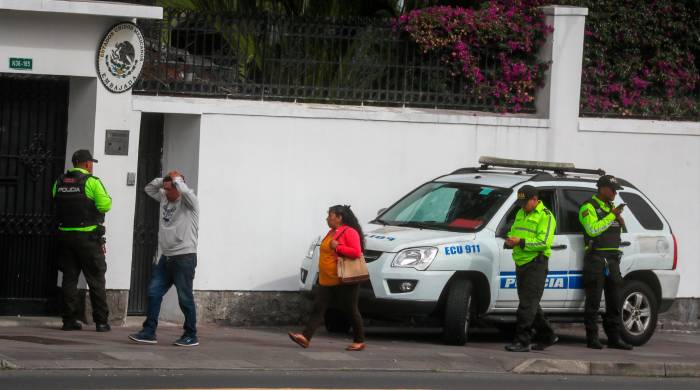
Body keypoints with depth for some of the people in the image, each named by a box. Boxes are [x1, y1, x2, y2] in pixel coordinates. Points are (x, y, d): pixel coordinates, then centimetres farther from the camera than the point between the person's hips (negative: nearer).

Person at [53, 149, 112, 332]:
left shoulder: (59, 182, 7)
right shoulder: (91, 181, -9)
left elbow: (56, 205, 3)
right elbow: (105, 205, -15)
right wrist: (105, 199, 6)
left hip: (65, 234, 4)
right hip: (87, 236, -4)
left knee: (69, 277, 8)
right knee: (96, 279, 2)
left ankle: (69, 320, 6)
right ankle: (101, 321, 2)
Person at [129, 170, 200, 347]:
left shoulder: (189, 202, -7)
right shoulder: (165, 198, 13)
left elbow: (185, 191, -29)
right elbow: (149, 188, 25)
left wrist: (176, 179, -10)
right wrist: (164, 179, 9)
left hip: (184, 257, -7)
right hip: (164, 257, 7)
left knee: (185, 298, -3)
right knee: (154, 293, 2)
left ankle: (191, 336, 5)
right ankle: (149, 332, 4)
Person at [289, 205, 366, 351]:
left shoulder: (349, 232, -10)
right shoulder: (331, 233, 17)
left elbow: (356, 252, -20)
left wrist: (337, 247, -20)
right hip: (326, 281, 9)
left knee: (351, 311, 1)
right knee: (318, 308, -3)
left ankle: (359, 341, 12)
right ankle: (306, 337, -11)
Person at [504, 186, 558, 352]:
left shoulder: (545, 216, -9)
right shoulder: (521, 214, 17)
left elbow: (544, 242, -18)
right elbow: (513, 231, 24)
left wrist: (521, 242, -22)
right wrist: (510, 240, 0)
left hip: (535, 265, -9)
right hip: (521, 263, 9)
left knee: (527, 304, -12)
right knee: (531, 303, 14)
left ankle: (522, 341, -13)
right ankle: (547, 336, 26)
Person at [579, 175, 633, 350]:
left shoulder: (611, 206, 20)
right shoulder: (588, 207, -4)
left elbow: (622, 229, 18)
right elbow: (593, 229, -19)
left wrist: (619, 217, -2)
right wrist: (612, 215, -16)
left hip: (612, 260, 8)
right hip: (596, 259, -7)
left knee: (614, 301, 7)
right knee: (593, 301, -6)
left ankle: (614, 338, 10)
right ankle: (592, 338, -4)